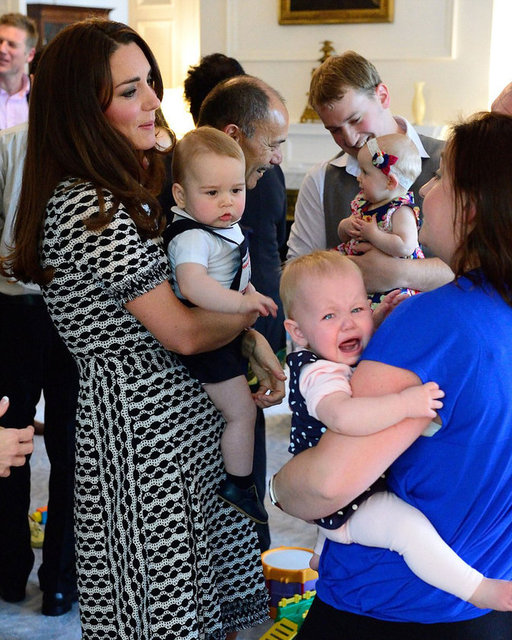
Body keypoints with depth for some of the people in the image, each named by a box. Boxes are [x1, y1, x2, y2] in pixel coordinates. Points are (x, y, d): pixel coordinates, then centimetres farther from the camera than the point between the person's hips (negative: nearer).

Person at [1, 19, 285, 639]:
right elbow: (183, 333, -17)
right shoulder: (87, 210, -20)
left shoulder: (126, 189, 10)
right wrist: (254, 313, 0)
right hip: (142, 427, -9)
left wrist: (250, 338, 1)